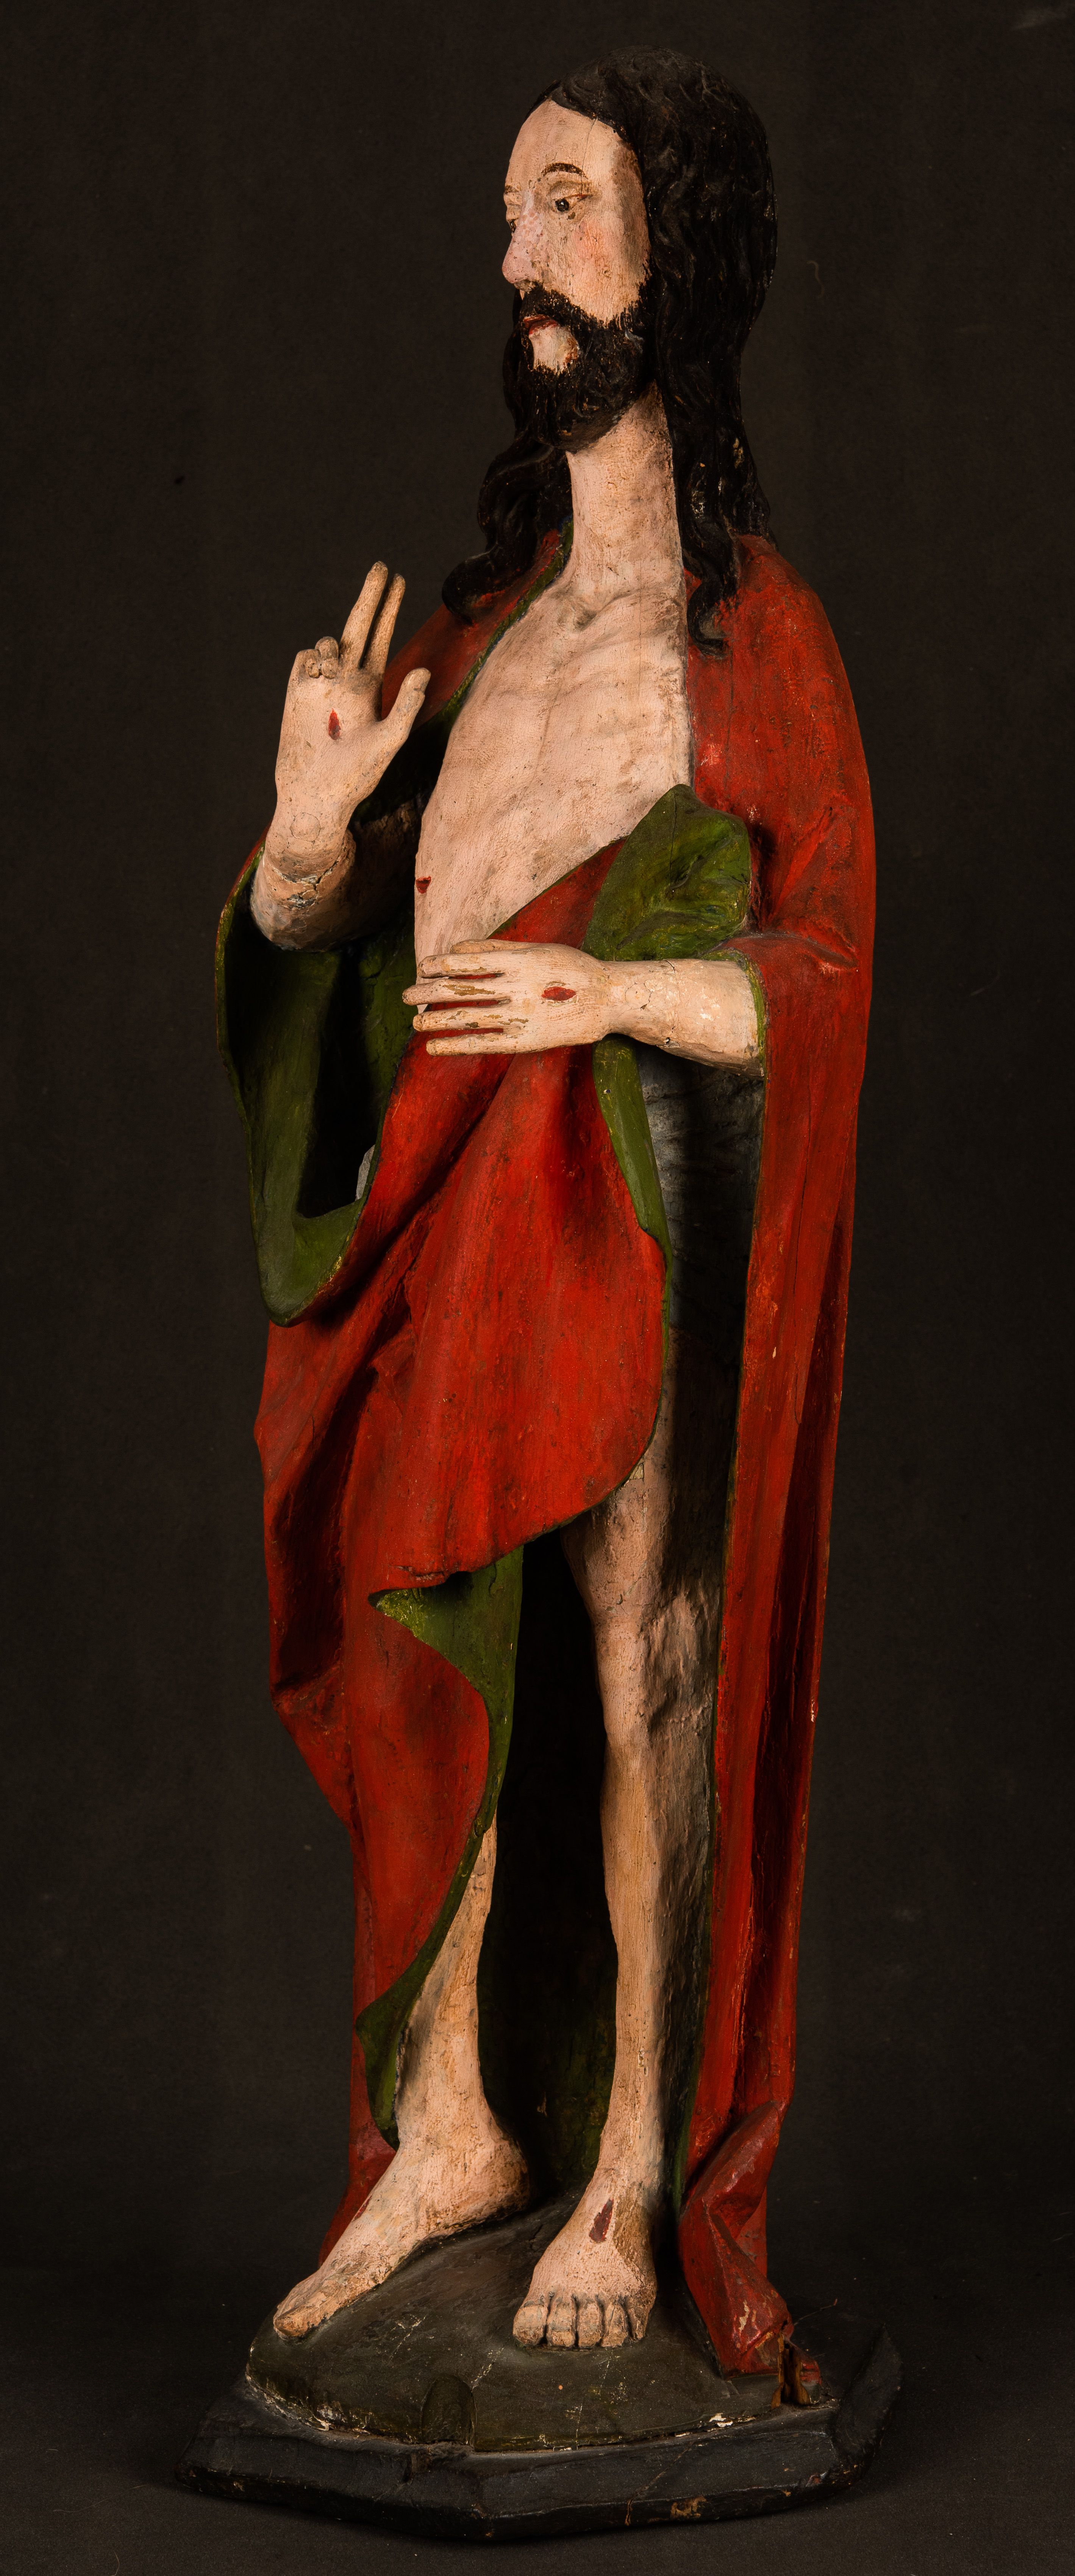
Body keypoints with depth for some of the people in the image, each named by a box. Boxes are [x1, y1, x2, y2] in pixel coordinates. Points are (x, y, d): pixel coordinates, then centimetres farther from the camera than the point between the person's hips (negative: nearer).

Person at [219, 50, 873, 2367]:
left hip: (634, 1200, -6)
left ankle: (636, 2179, 13)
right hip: (441, 1198, 6)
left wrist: (615, 993, -21)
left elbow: (839, 960, -8)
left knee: (644, 1665, 0)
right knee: (433, 1659, 10)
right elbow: (317, 945, 13)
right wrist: (315, 825, -7)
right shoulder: (488, 608, 15)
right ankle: (453, 2126, 25)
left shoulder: (751, 630, -3)